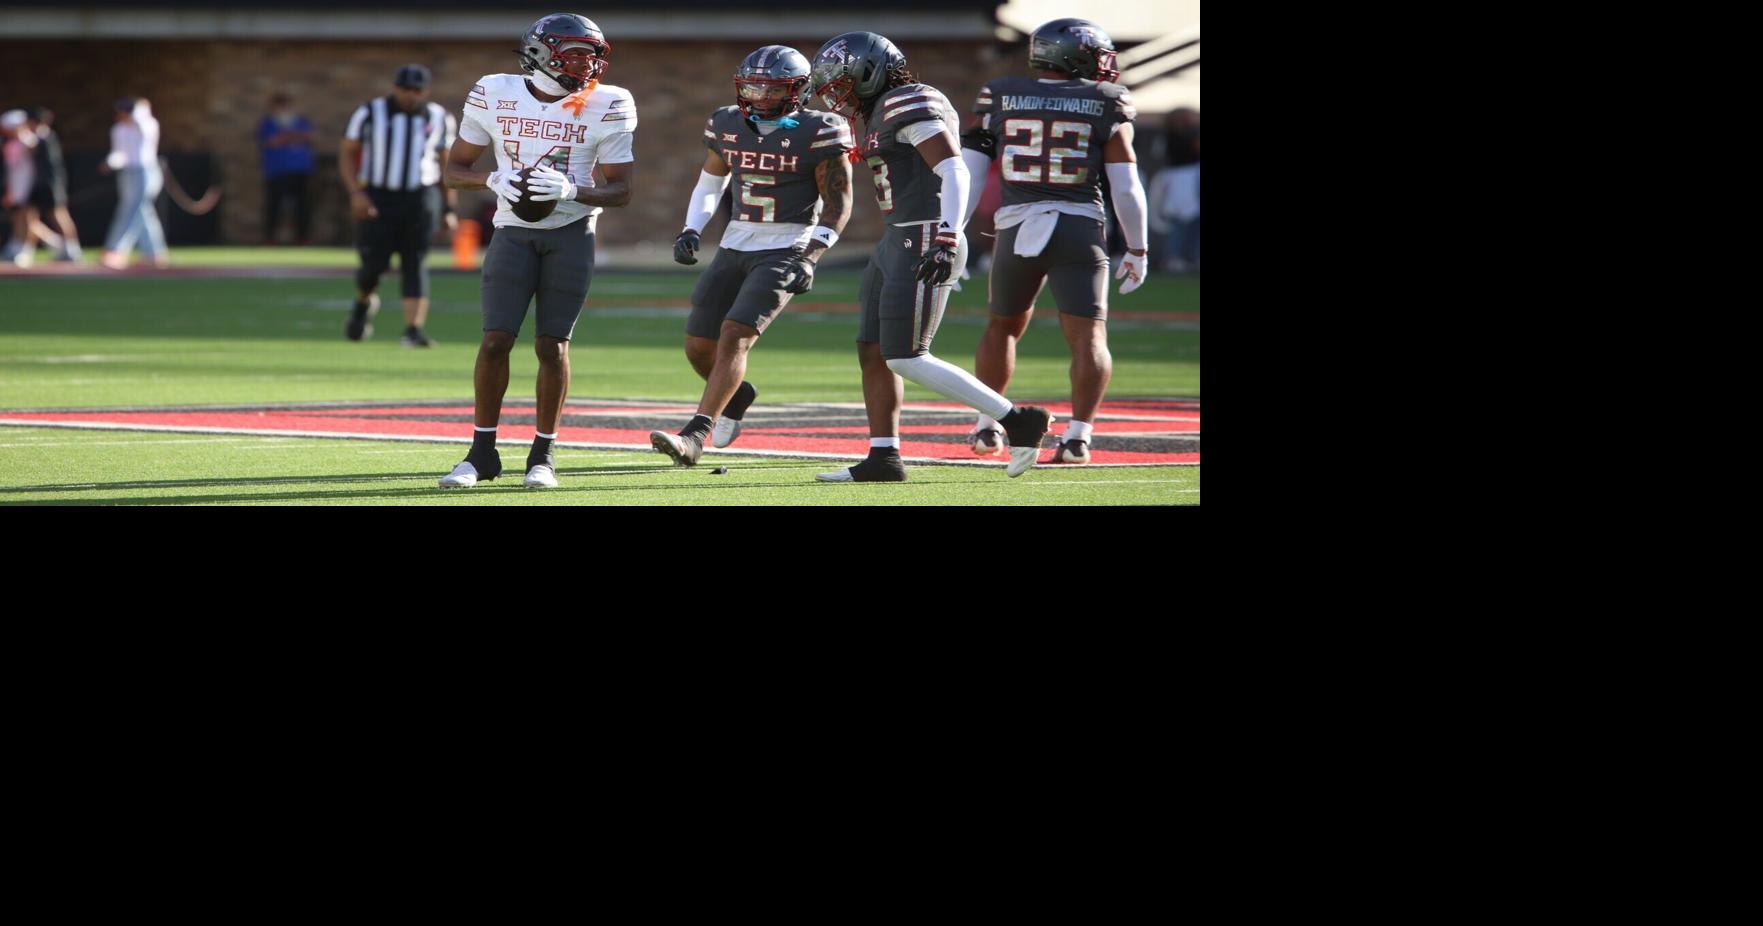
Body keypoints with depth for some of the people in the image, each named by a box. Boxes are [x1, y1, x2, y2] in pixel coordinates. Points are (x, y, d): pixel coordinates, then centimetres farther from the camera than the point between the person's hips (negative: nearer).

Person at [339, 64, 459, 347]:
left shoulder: (439, 119, 6)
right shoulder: (370, 113, 0)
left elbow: (447, 164, 14)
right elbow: (347, 153, 3)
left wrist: (448, 208, 12)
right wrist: (356, 192, -10)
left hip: (420, 200, 1)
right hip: (378, 198, -1)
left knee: (415, 264, -7)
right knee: (374, 263, -4)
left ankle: (413, 330, -10)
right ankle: (364, 302, 30)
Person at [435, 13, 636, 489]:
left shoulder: (603, 108, -6)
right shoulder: (495, 96, -3)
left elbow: (621, 190, -4)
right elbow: (455, 169, 4)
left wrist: (571, 189, -21)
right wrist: (494, 180, -16)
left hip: (571, 234, -1)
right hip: (513, 232, 1)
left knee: (553, 345, -1)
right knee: (496, 340, -6)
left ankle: (543, 455, 11)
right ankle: (482, 453, 4)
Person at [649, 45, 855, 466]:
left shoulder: (817, 134, -11)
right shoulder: (729, 125, 4)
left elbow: (838, 206, -8)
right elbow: (710, 181, 21)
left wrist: (811, 256, -20)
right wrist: (691, 231, 7)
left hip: (786, 251, -6)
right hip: (736, 246, 6)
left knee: (734, 337, -20)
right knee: (699, 348, 7)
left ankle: (694, 436, -24)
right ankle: (737, 395, 39)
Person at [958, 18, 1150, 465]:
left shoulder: (999, 98, 7)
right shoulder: (1106, 104, 1)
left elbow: (967, 175, 3)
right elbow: (1125, 186, 0)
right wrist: (1136, 250, 9)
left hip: (1017, 226, 3)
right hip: (1080, 227, -3)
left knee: (1004, 325, 22)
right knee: (1088, 336, -2)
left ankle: (986, 428, 27)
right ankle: (1078, 435, -16)